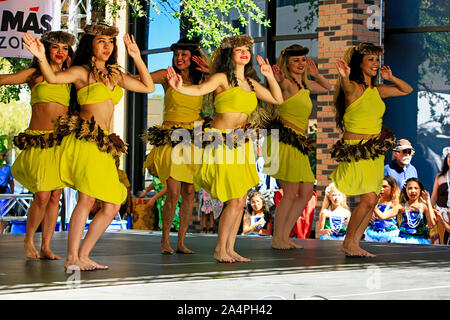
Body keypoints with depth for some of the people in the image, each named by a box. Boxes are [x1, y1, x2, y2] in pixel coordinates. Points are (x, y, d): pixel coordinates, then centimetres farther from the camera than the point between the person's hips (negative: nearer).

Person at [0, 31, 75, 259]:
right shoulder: (34, 74, 5)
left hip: (62, 141, 3)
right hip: (38, 141, -3)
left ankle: (46, 247, 10)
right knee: (42, 196, -10)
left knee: (55, 196, 2)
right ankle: (28, 240, 12)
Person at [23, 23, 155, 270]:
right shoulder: (81, 72, 1)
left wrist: (137, 58, 16)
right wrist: (42, 58, -35)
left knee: (112, 205, 3)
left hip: (104, 145, 7)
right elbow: (53, 78, -17)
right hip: (85, 139, -7)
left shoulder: (115, 75, 20)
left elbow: (148, 87, 24)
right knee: (87, 199, -16)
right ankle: (72, 258, -13)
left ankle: (83, 256, 9)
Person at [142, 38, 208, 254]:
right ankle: (165, 238, 9)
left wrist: (210, 72, -6)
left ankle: (181, 241, 11)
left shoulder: (201, 80, 8)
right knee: (174, 193, -9)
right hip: (170, 139, -3)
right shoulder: (168, 76, 2)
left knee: (189, 192, 1)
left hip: (194, 140, 3)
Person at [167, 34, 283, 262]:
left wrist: (270, 76, 8)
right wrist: (179, 88, -46)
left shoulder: (250, 82, 12)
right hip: (222, 144, -7)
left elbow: (278, 100, 19)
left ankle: (230, 248, 14)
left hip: (241, 144, 7)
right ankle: (220, 249, 4)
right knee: (235, 200, -9)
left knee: (241, 200, 6)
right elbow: (200, 89, -27)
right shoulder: (222, 78, -8)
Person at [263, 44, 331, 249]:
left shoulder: (305, 85, 18)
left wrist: (316, 75, 18)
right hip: (285, 139, -9)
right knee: (291, 192, -9)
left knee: (306, 192, 7)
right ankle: (277, 239, 0)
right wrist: (277, 80, -51)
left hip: (299, 144, 9)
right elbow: (278, 86, -30)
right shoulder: (287, 83, -7)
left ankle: (285, 235, 13)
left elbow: (327, 88, 35)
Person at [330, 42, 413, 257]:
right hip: (356, 151, -7)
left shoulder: (377, 90, 11)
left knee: (371, 201, 4)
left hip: (375, 151, 7)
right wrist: (344, 77, -57)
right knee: (368, 199, -14)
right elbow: (347, 87, -35)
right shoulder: (353, 88, -10)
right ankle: (348, 242, 1)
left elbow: (407, 90, 23)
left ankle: (355, 244, 12)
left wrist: (390, 78, 7)